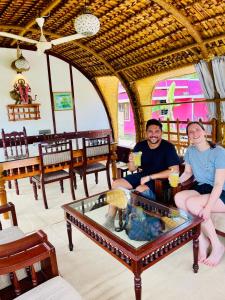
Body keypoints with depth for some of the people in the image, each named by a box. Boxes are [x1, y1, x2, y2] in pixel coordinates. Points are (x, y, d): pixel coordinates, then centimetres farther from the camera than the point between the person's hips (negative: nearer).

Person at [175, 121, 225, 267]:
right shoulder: (190, 151, 3)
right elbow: (188, 172, 15)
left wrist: (208, 208, -31)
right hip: (202, 188, 6)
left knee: (192, 203, -31)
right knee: (178, 197, -24)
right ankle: (202, 240, -10)